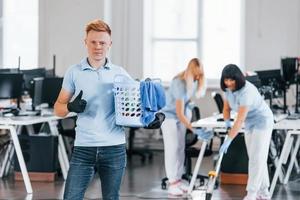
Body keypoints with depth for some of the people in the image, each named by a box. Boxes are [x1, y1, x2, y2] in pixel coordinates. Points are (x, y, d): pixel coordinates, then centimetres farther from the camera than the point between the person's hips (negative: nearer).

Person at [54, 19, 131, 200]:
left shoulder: (120, 73, 7)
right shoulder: (74, 73, 5)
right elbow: (58, 108, 8)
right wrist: (70, 107, -14)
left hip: (114, 148, 1)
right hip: (84, 147, 0)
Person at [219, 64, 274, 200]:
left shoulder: (246, 91, -32)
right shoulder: (228, 89, -6)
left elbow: (240, 120, -35)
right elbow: (226, 108, 7)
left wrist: (228, 140, -37)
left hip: (262, 122, -9)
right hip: (250, 124, 9)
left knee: (257, 158, -12)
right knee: (256, 158, 9)